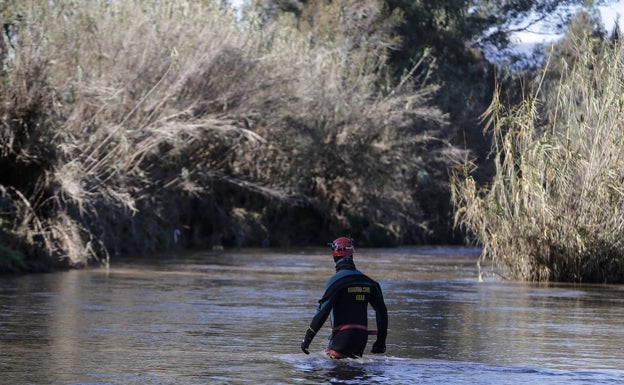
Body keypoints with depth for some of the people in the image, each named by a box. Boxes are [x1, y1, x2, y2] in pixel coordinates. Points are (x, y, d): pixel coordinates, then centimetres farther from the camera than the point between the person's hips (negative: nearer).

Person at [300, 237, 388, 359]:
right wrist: (381, 340, 23)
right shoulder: (368, 281, 12)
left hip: (343, 336, -6)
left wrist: (307, 339, -8)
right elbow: (381, 311, 15)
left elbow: (323, 312, -13)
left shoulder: (336, 281, -8)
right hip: (362, 338, 6)